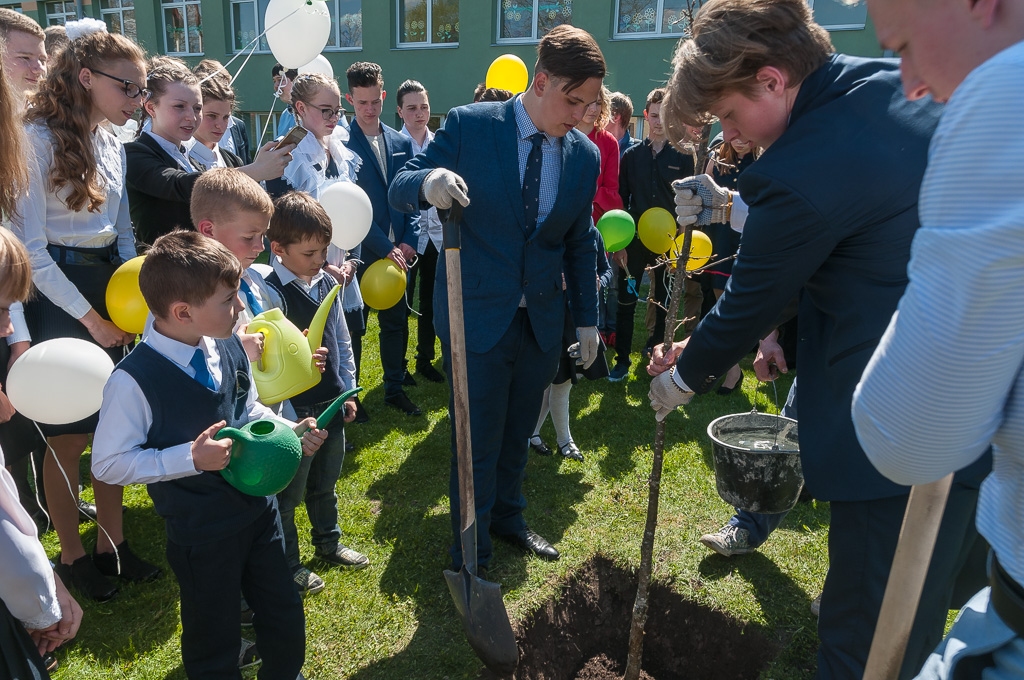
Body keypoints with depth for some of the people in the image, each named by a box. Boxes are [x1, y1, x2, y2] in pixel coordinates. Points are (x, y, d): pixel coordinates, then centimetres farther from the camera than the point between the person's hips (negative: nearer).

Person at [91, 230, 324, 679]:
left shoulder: (230, 348, -7)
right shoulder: (134, 381, -25)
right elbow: (108, 463, -17)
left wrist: (292, 432, -7)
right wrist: (190, 458, -26)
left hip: (258, 508, 6)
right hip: (200, 536, -6)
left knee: (286, 622, 23)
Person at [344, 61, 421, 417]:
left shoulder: (401, 142, 8)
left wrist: (409, 241, -4)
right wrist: (385, 248, -16)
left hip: (397, 252, 5)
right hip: (360, 252, -5)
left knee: (396, 322, 13)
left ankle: (395, 388, 28)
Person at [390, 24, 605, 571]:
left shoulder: (586, 156, 2)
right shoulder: (470, 126, -10)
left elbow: (580, 244, 10)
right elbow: (399, 188, -9)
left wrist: (587, 318, 11)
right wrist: (428, 182, -33)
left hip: (541, 320, 4)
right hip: (478, 315, -4)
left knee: (517, 434, 20)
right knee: (477, 443, 4)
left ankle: (508, 517, 45)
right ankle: (472, 560, 24)